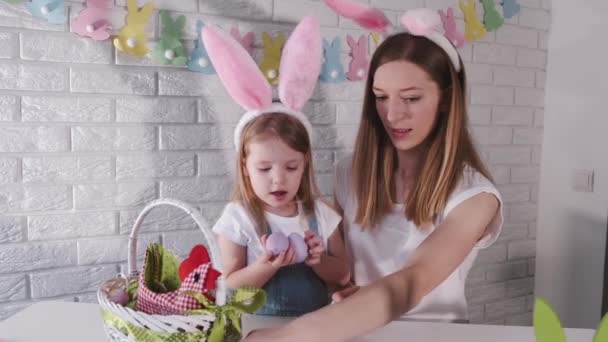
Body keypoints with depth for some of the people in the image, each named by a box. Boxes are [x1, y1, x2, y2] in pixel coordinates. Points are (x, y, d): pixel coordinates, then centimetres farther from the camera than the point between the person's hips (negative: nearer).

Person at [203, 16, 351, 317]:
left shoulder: (320, 214, 0)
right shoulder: (237, 218, -8)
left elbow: (343, 275, 7)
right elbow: (231, 286, -6)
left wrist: (318, 260, -12)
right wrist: (267, 266, -21)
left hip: (317, 322, 4)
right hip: (260, 325, -3)